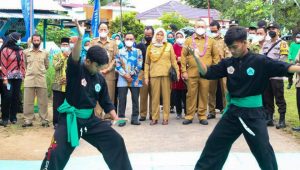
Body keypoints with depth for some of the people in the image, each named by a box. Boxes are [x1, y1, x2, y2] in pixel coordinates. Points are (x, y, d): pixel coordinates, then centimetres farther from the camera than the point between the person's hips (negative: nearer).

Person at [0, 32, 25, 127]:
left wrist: (23, 75, 6)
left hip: (18, 77, 4)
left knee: (16, 97, 5)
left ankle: (13, 117, 15)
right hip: (8, 77, -4)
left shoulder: (20, 51, 11)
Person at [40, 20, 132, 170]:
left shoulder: (100, 79, 2)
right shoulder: (75, 70, -13)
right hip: (71, 119, -5)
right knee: (56, 153, -14)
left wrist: (115, 118, -3)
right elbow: (74, 58, -36)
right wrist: (80, 37, -50)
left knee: (116, 142, 4)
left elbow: (106, 102, 10)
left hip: (90, 119, 5)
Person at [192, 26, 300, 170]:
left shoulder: (260, 61, -12)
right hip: (233, 111, 5)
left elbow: (284, 67, -21)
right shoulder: (228, 63, 2)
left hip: (253, 113, -4)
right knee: (214, 143, 12)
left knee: (263, 151, 1)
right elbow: (207, 73, 2)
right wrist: (197, 57, -14)